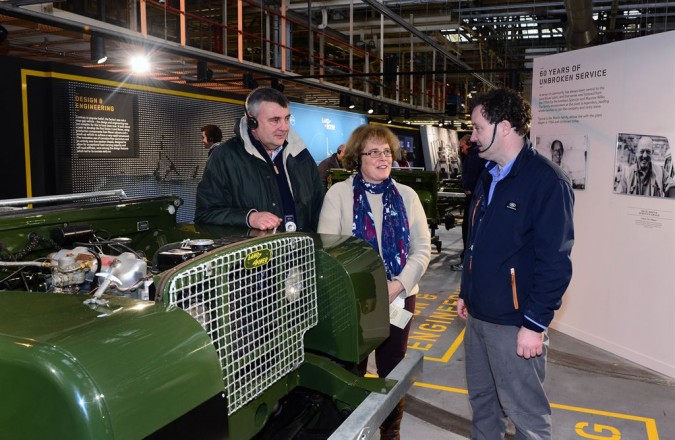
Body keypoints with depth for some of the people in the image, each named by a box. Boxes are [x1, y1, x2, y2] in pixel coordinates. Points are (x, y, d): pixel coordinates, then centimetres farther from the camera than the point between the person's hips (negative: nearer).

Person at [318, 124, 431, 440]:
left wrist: (398, 285, -13)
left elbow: (422, 248, 1)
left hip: (400, 297, 3)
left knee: (393, 369, 14)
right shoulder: (338, 193, -4)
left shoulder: (407, 195, 4)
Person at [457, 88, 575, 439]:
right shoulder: (489, 176, 11)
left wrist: (534, 324, -18)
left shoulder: (546, 181, -15)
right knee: (481, 399, 20)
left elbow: (554, 261, -18)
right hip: (478, 314, 8)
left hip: (515, 322, -8)